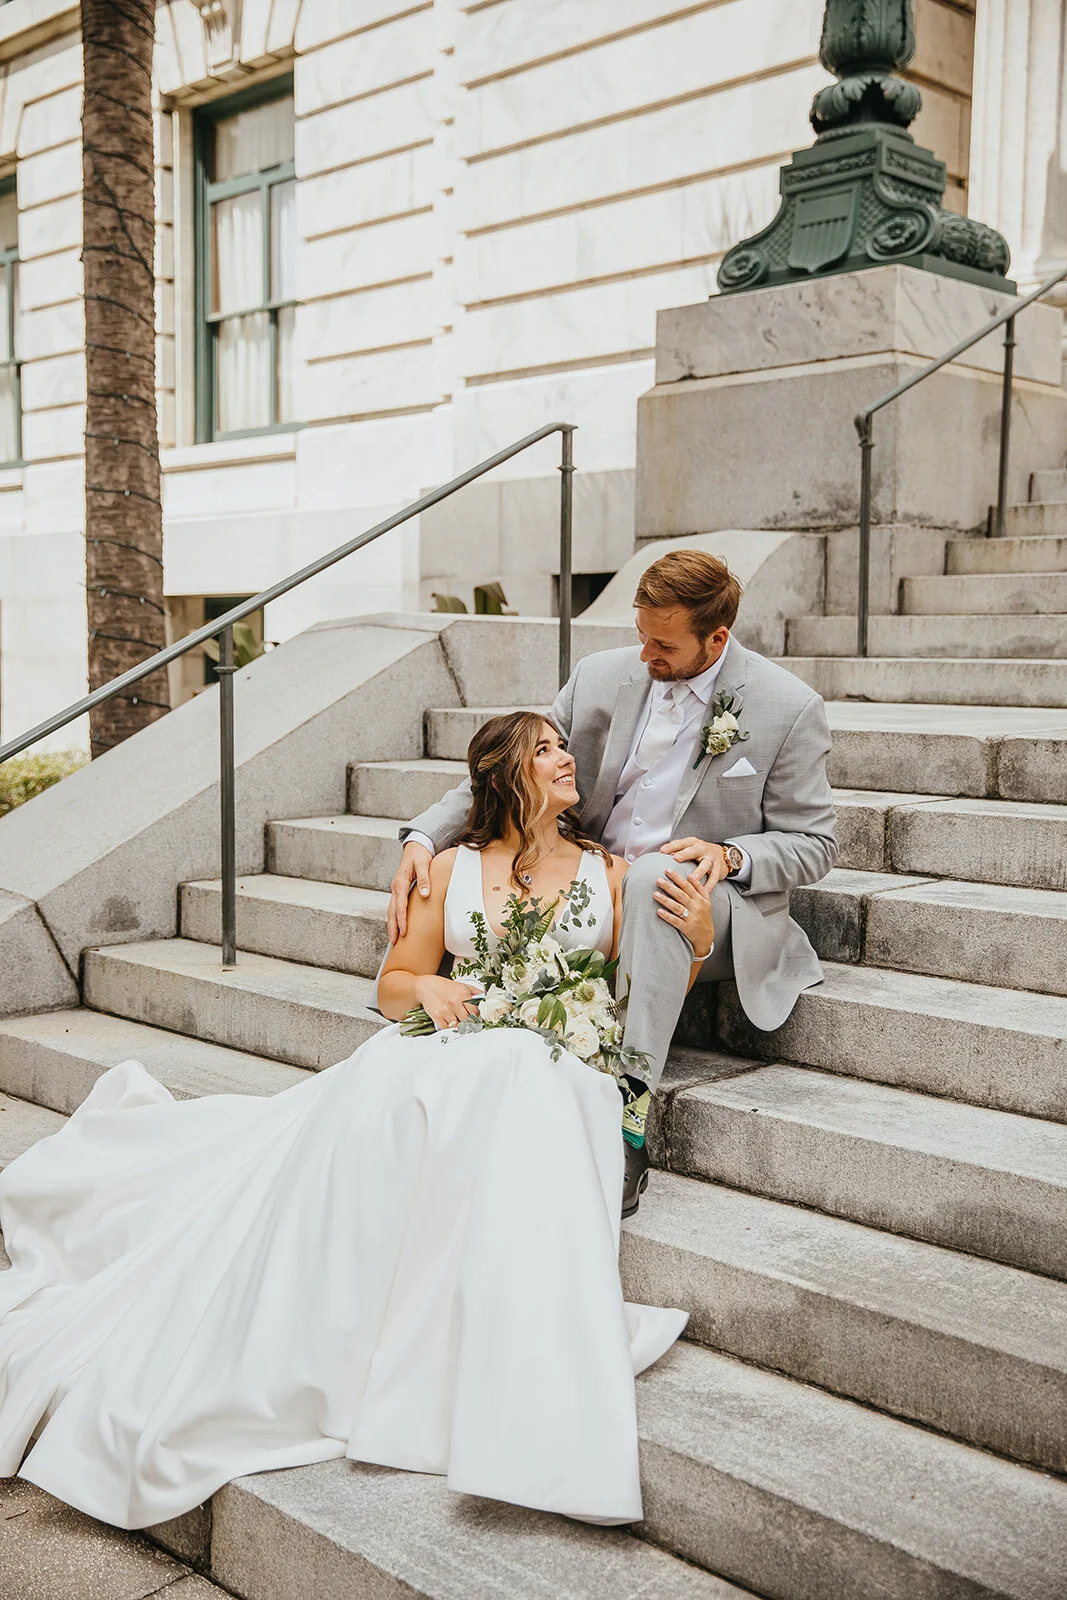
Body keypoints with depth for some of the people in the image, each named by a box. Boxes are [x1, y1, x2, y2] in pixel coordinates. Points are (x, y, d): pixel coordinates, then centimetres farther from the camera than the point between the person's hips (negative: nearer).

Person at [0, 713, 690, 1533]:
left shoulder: (609, 871, 14)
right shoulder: (452, 868, 14)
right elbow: (395, 983, 20)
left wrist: (697, 938, -5)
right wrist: (427, 987, -3)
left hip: (557, 1071, -1)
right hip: (451, 1055, 1)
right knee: (370, 1114, -31)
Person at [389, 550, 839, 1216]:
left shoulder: (791, 708, -6)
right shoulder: (601, 676, 4)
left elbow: (813, 842, -1)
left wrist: (730, 856, -22)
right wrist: (424, 838, -12)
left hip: (706, 906, -4)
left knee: (654, 874, -39)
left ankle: (629, 1129, -39)